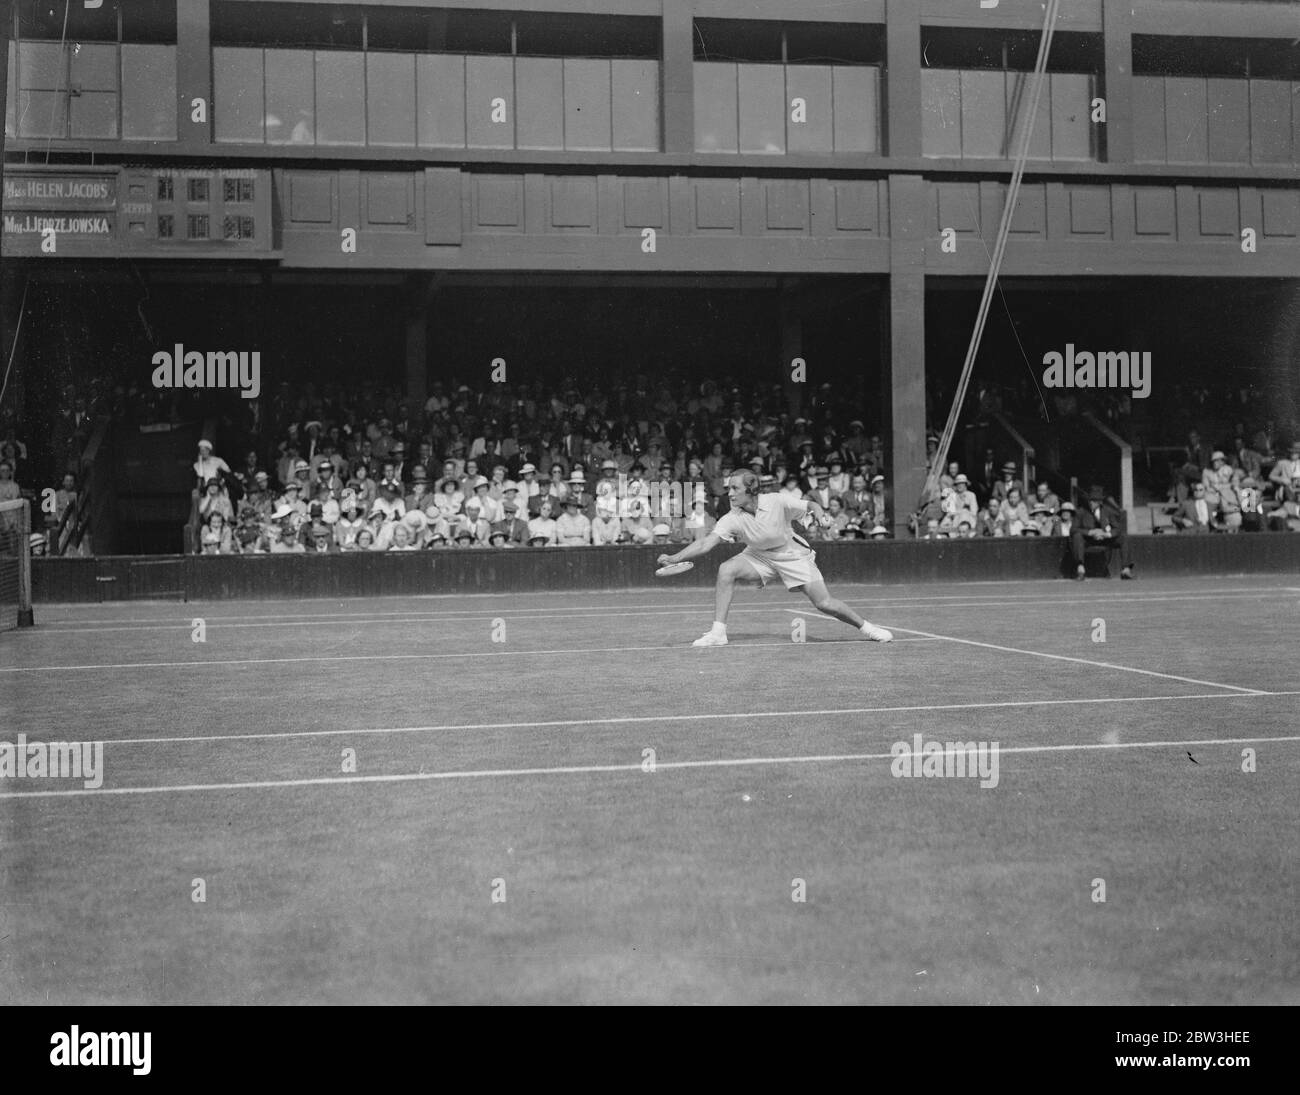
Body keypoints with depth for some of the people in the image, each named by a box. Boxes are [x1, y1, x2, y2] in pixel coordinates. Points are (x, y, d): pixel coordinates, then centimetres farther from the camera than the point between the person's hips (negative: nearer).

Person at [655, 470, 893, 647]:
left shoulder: (777, 502, -25)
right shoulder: (732, 519, -22)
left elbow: (810, 505, -9)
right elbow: (705, 543, -30)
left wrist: (819, 514, -31)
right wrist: (673, 558, -41)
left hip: (792, 554, -2)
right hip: (758, 556, 2)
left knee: (824, 604, -9)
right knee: (726, 570, -25)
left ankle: (865, 627, 18)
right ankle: (718, 633, -18)